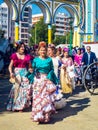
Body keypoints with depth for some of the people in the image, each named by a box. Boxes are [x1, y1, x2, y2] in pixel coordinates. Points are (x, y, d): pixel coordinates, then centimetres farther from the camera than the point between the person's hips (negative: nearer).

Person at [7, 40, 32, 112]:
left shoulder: (27, 56, 7)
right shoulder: (14, 55, 2)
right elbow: (10, 66, 2)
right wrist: (11, 73, -14)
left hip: (25, 73, 2)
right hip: (16, 73, -2)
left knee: (25, 88, -4)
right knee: (17, 88, -2)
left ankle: (21, 106, 6)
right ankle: (15, 105, 11)